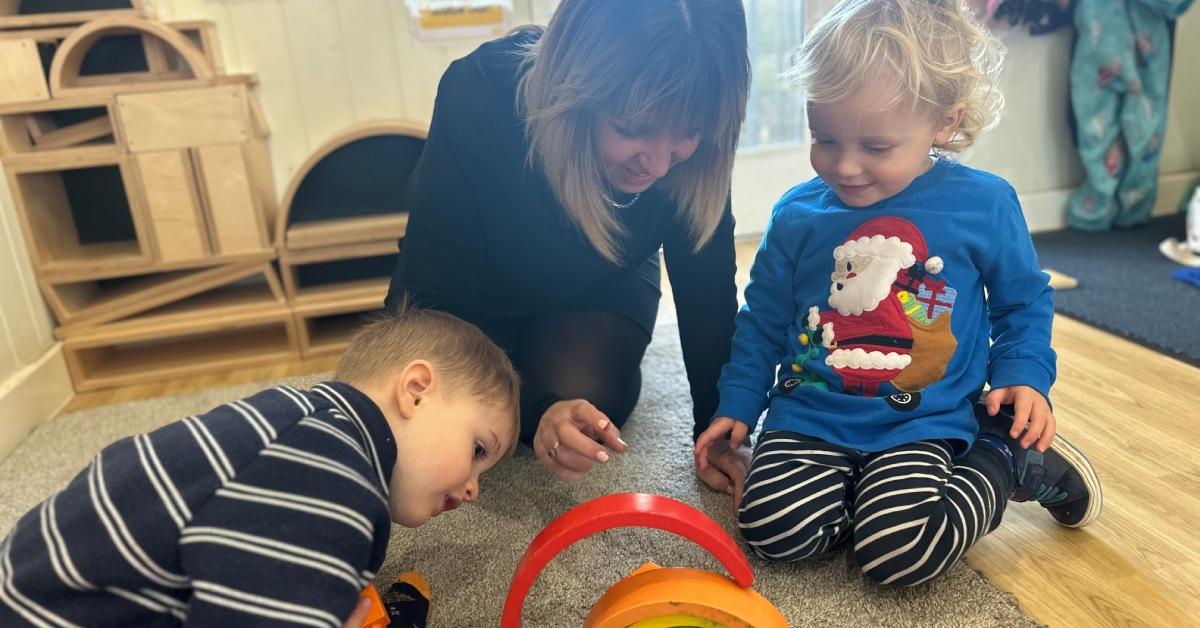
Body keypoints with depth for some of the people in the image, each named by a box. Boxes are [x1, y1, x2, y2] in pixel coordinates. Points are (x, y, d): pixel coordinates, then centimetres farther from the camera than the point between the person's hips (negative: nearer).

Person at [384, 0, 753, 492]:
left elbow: (706, 286, -19)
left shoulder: (689, 145, -31)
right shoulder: (477, 97, -38)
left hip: (599, 289, 1)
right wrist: (532, 410, -45)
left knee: (582, 396, -24)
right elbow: (441, 292, -32)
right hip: (476, 292, 0)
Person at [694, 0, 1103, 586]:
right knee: (772, 525, -20)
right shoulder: (796, 214, -1)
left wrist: (1024, 374, -3)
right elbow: (763, 318, 10)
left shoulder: (984, 204, -4)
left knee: (896, 550, -23)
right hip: (809, 416, 2)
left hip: (923, 425, -1)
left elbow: (1024, 300, 12)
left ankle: (1001, 461, 5)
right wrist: (737, 404, 8)